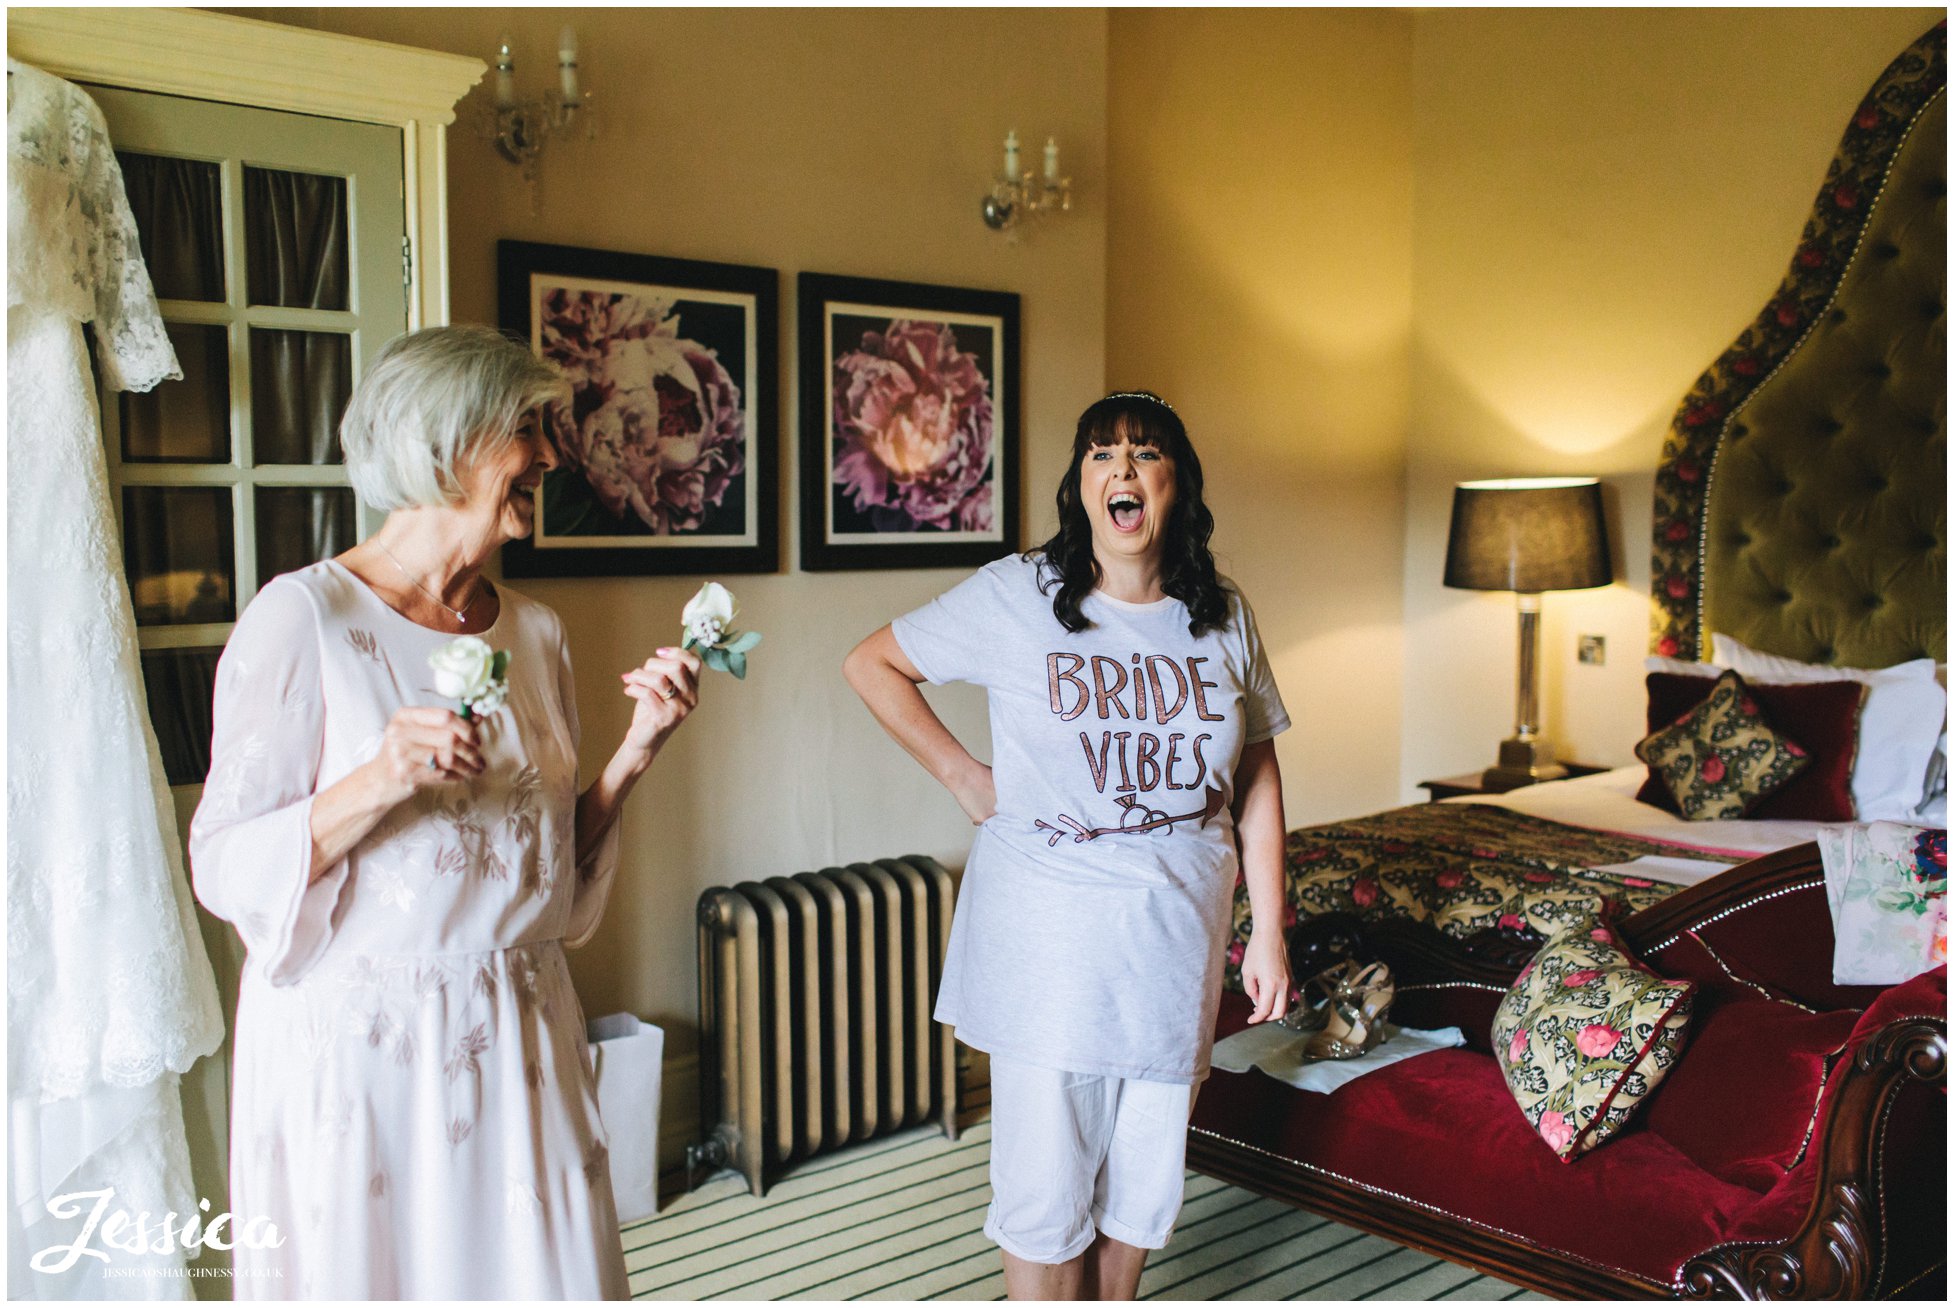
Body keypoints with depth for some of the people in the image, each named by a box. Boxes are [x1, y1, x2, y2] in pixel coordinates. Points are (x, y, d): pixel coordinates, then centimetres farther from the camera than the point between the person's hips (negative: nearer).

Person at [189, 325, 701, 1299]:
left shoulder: (535, 633, 7)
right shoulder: (304, 617, -10)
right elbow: (224, 869, -11)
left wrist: (637, 748, -2)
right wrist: (377, 785, -26)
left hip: (516, 1039, 5)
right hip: (357, 1045, -5)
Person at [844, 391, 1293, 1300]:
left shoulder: (1224, 619, 2)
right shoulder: (1015, 597, -8)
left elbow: (1256, 780, 7)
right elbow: (870, 664, 2)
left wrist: (1269, 932, 5)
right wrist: (960, 773, -3)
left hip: (1177, 934, 4)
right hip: (1048, 935, -3)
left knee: (1144, 1168, 16)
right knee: (1048, 1179, 5)